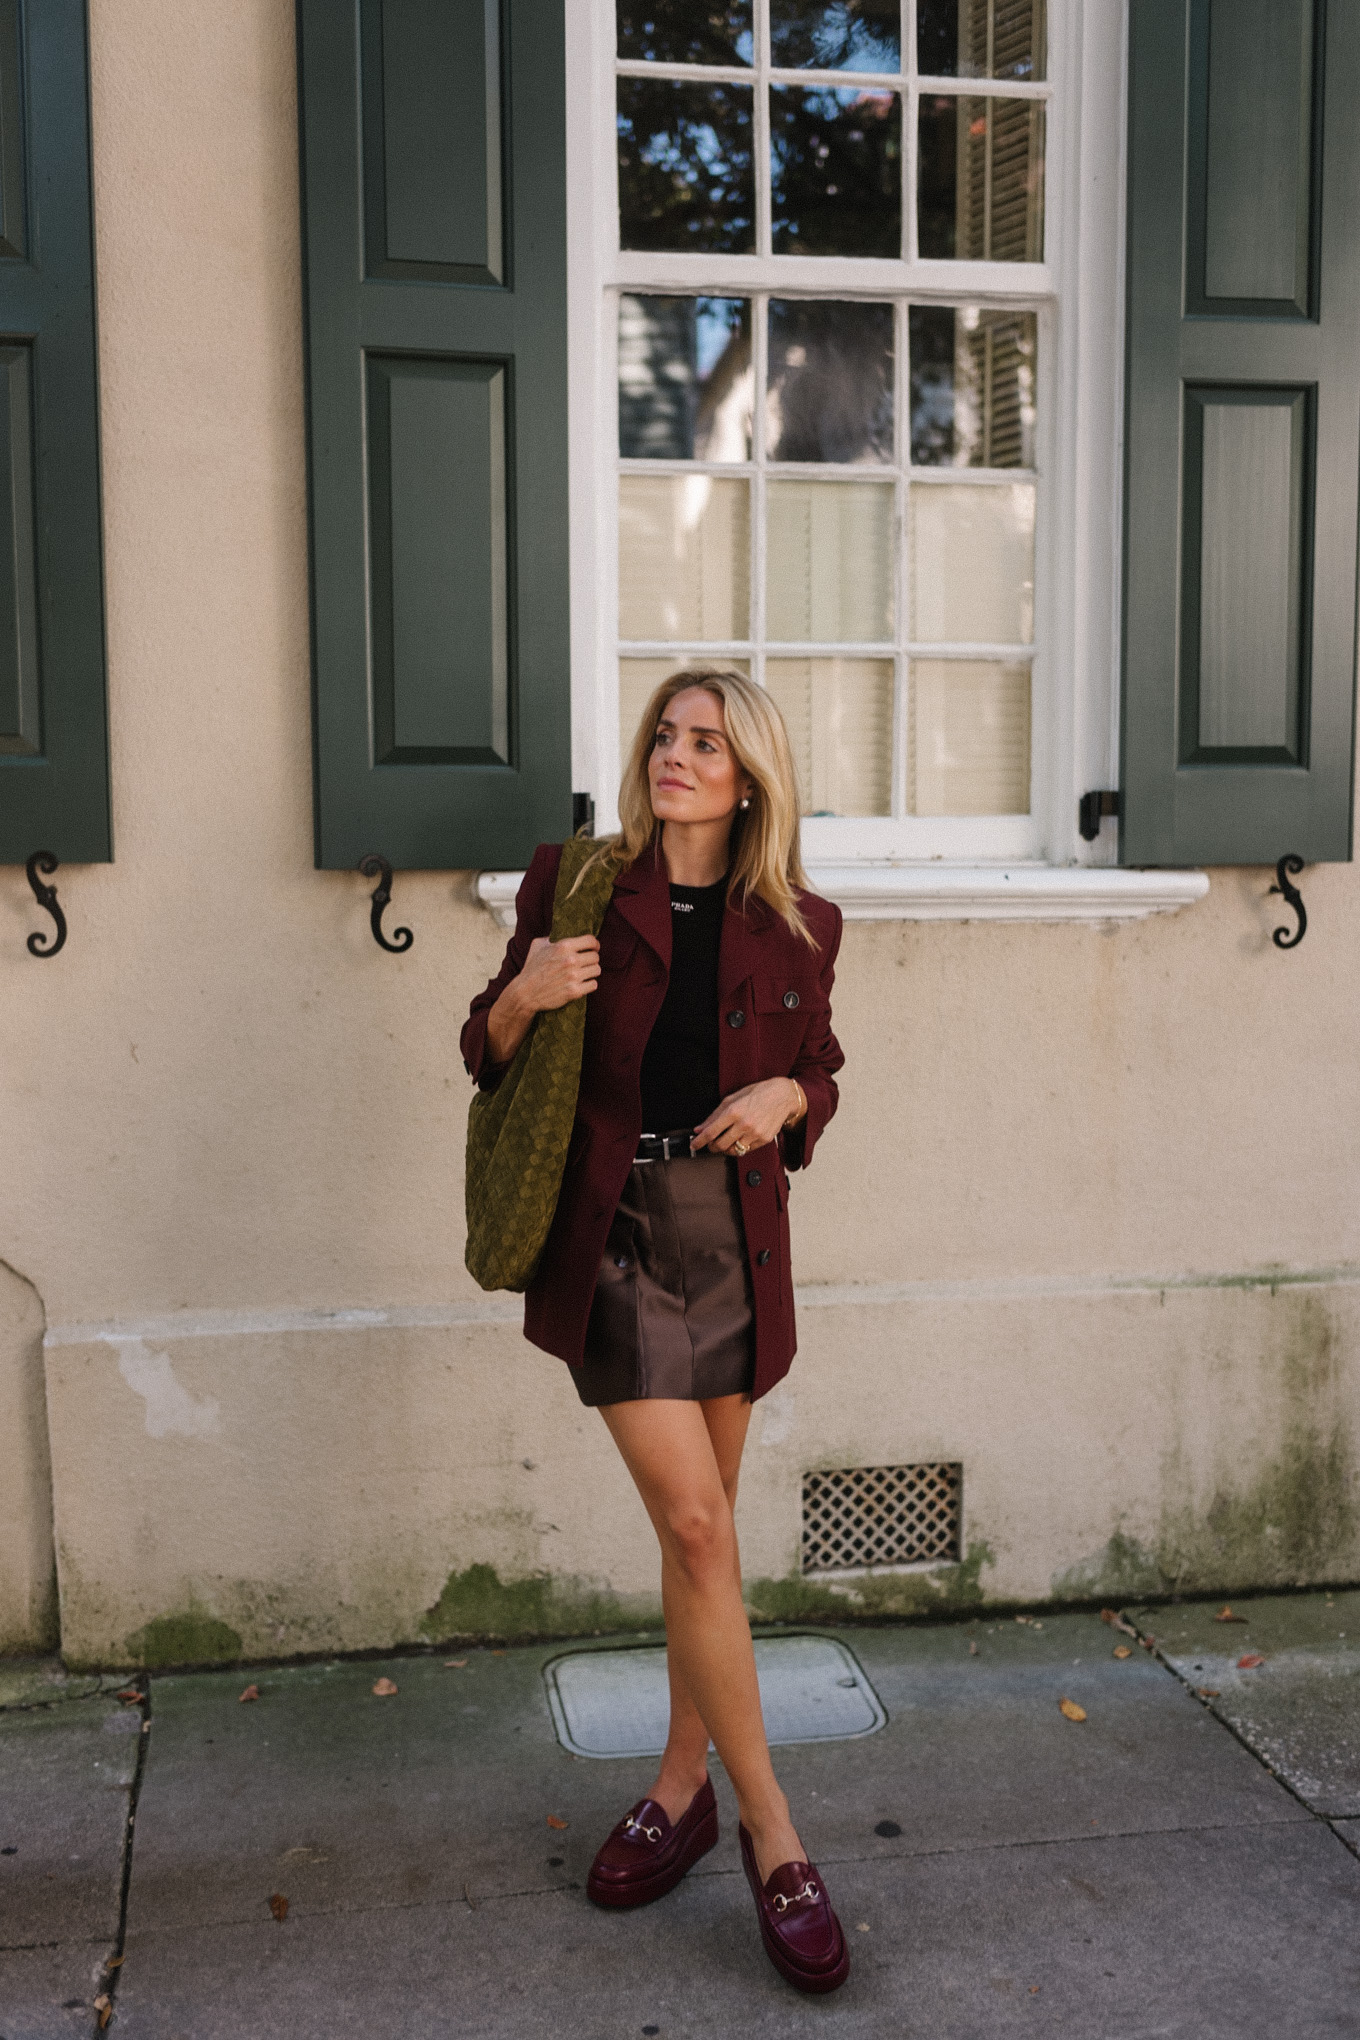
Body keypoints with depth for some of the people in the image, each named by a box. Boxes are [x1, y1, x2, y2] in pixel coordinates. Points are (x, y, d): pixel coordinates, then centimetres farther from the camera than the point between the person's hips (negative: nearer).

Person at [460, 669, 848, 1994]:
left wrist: (783, 1096, -7)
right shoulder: (575, 887, 0)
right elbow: (489, 1059, 5)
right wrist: (521, 995, -16)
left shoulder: (795, 928, 4)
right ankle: (770, 1834, 4)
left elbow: (820, 1076, 16)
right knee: (695, 1526, -8)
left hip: (735, 1234, 3)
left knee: (698, 1527, 12)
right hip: (614, 1230, -2)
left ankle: (684, 1779, 32)